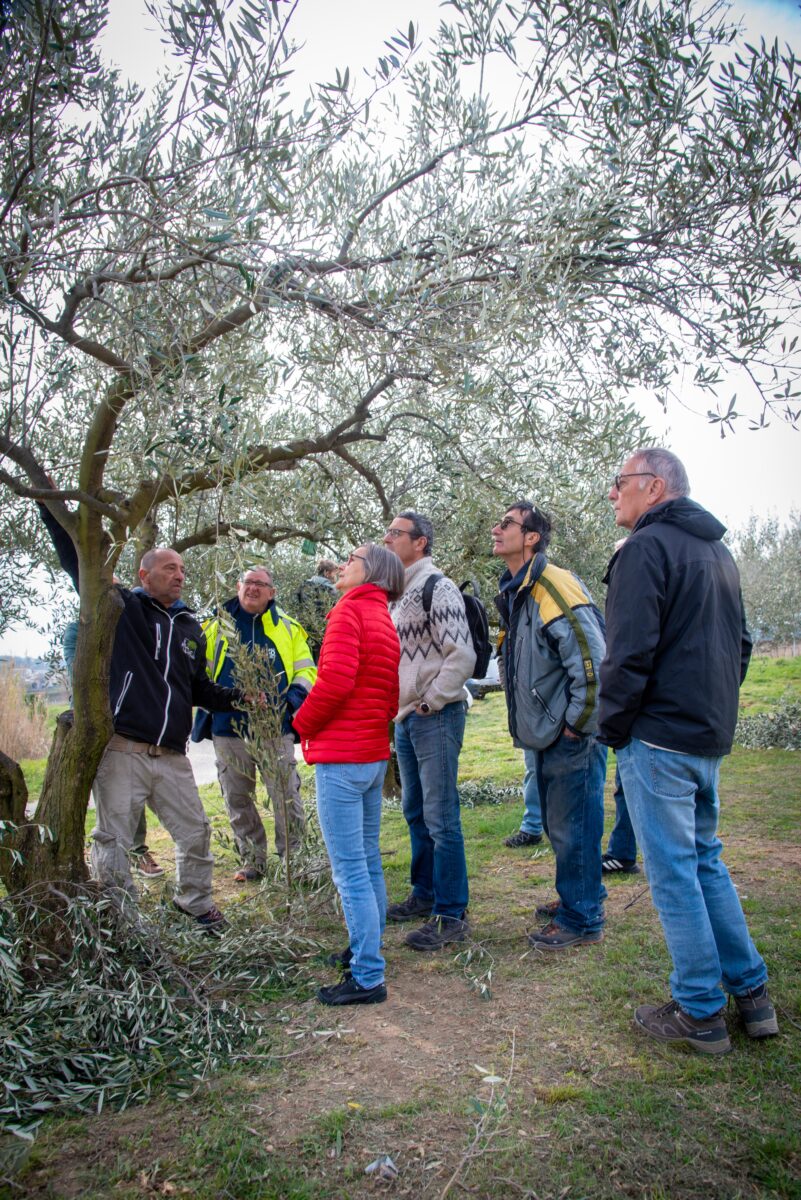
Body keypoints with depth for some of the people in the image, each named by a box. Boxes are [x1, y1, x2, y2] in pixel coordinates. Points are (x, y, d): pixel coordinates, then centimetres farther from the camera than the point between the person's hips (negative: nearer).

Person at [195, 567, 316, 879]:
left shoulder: (288, 628, 7)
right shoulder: (216, 627, 9)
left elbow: (306, 671, 7)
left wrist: (291, 698, -11)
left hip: (275, 729, -2)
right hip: (228, 729, 2)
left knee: (287, 797, -1)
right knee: (237, 800, 11)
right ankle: (252, 861, 26)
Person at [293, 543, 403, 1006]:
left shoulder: (349, 611, -11)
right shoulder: (385, 621, 17)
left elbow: (335, 681, -22)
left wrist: (303, 724, -8)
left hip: (341, 757, -9)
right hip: (375, 754, 10)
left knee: (350, 871, -4)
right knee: (368, 862, 18)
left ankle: (368, 977, 2)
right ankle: (368, 950, 30)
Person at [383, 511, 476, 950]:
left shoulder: (438, 588, -12)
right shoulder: (397, 594, 16)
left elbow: (462, 656, -19)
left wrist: (430, 702, -14)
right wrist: (399, 707, 15)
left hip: (435, 717, -9)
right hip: (404, 718, 9)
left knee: (440, 818, -4)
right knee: (415, 812, 18)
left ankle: (451, 914, 5)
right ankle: (425, 894, 33)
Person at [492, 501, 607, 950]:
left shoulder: (556, 587, -20)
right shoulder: (515, 592, 11)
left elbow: (592, 662, -24)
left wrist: (576, 724, -17)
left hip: (573, 737, -10)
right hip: (547, 735, 10)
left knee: (572, 827, 1)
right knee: (558, 824, 20)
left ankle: (582, 920, 16)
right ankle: (577, 897, 38)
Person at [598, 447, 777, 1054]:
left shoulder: (646, 547, -13)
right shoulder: (718, 551, 15)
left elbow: (629, 653, -20)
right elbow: (741, 643, 21)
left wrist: (611, 727, -9)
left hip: (659, 738, -9)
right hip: (712, 737, 9)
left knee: (674, 873, 1)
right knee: (706, 862, 19)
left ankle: (700, 1014, 13)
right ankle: (752, 993, 26)